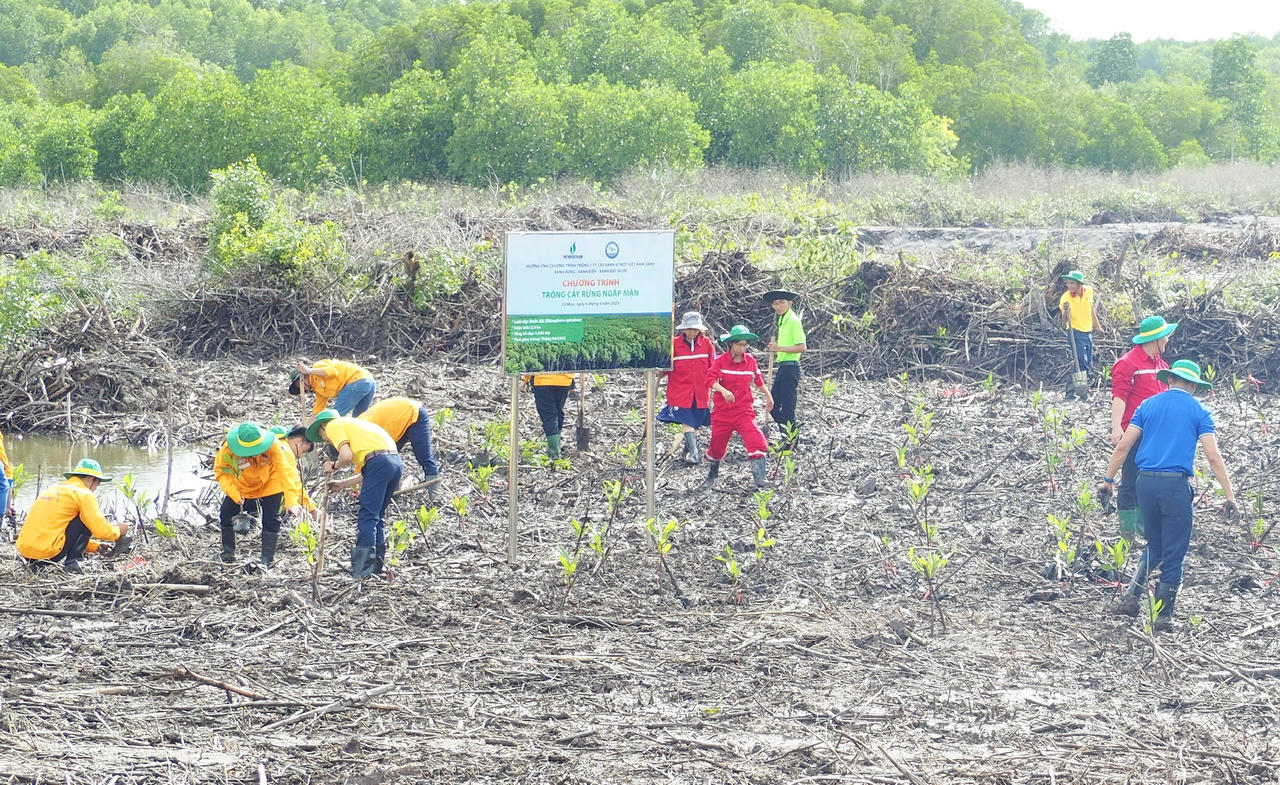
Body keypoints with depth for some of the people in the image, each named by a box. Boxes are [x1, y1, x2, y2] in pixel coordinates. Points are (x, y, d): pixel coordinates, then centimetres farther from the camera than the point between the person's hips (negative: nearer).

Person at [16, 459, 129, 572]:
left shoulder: (55, 488, 26)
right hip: (48, 552, -8)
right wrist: (118, 531, 16)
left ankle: (34, 563, 15)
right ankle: (72, 562, 0)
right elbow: (101, 530, -6)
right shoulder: (84, 494, -1)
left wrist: (96, 547, 31)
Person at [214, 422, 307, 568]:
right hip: (242, 486, 2)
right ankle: (228, 554, 21)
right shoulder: (228, 449, -33)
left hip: (270, 484, -2)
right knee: (225, 513, 1)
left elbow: (286, 471, -39)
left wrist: (292, 501, -47)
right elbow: (221, 470, -21)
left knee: (271, 520, -11)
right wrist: (235, 494, -34)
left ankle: (267, 561, 0)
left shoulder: (272, 445, -37)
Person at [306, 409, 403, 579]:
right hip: (396, 461, 8)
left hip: (379, 461, -8)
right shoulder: (351, 424, 34)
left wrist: (333, 466, 12)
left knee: (366, 518, -7)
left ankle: (362, 572, -10)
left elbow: (346, 456, -9)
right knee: (376, 518, 16)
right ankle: (376, 568, 17)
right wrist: (341, 484, 32)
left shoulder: (333, 426, 9)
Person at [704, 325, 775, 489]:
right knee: (717, 445, 11)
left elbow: (757, 379, 21)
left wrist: (768, 395, 29)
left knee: (758, 443, -19)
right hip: (722, 411, -1)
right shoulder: (720, 361, -8)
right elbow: (711, 379, -23)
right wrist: (723, 390, -41)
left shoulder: (751, 361, 2)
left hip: (744, 411, 1)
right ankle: (711, 477, 39)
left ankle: (760, 481, -18)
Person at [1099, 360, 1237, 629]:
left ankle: (1132, 598, 5)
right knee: (1173, 553, 5)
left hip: (1145, 483, 4)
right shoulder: (1198, 411, 3)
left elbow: (1123, 446, 7)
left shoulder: (1148, 405, 12)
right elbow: (1213, 457, -4)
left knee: (1154, 546, 20)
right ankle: (1163, 615, 7)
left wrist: (1108, 480, 14)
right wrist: (1229, 496, -2)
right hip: (1176, 485, -4)